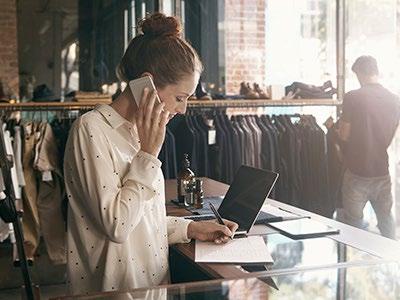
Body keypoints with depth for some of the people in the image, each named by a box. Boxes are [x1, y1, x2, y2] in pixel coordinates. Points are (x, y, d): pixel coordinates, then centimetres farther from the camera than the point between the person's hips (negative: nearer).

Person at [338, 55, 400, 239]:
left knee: (354, 223, 8)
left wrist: (341, 123, 9)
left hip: (357, 171, -4)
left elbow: (344, 135, -10)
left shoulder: (352, 98, -14)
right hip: (382, 170, 4)